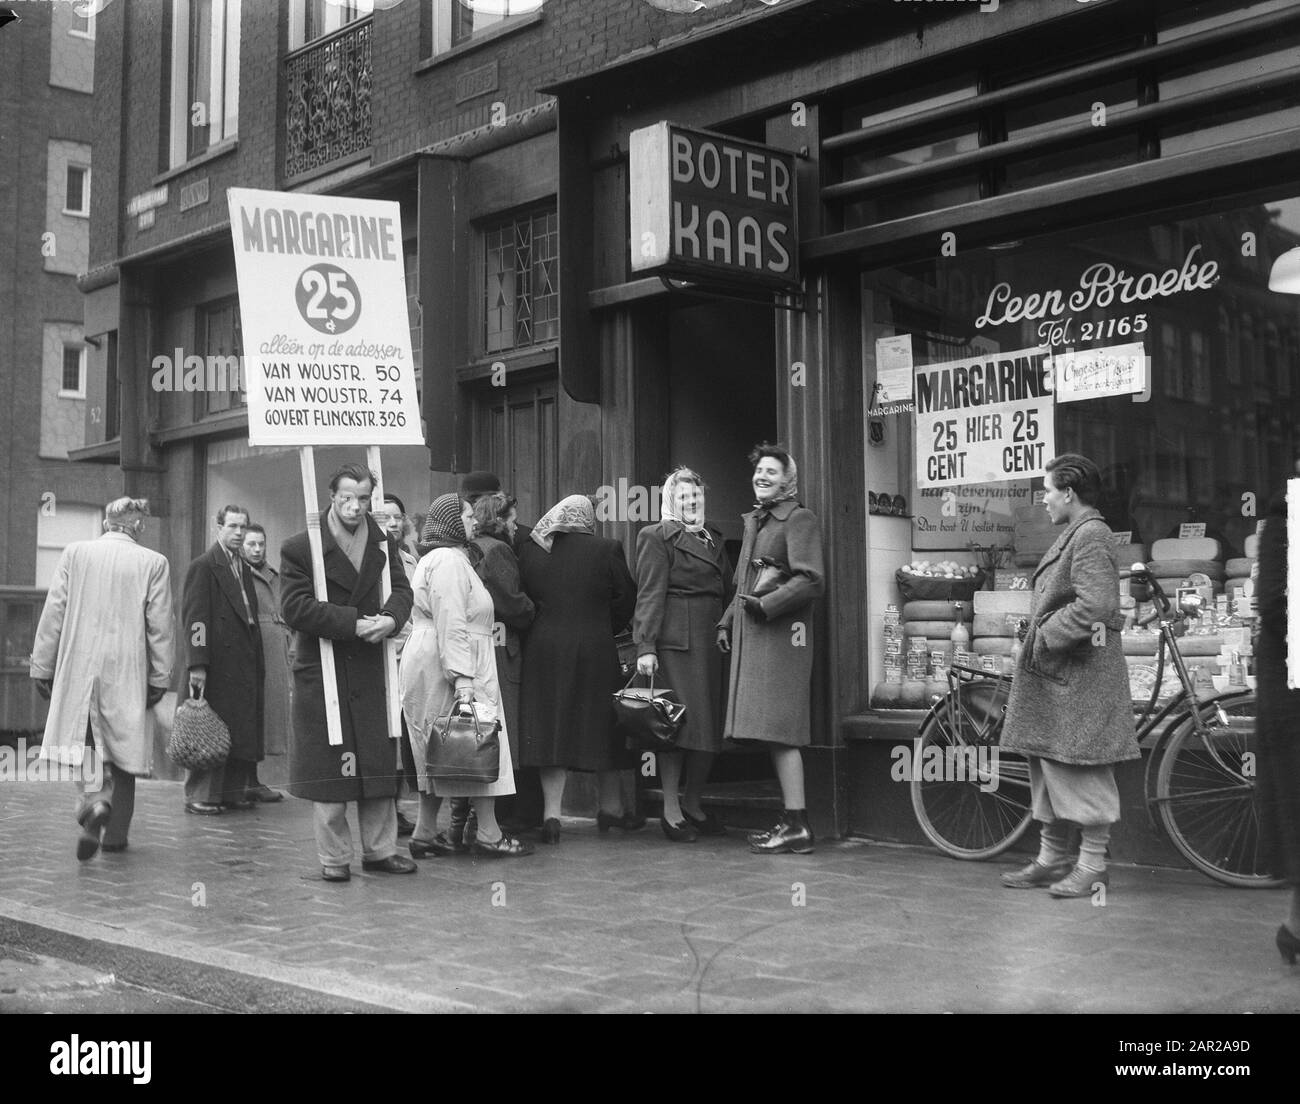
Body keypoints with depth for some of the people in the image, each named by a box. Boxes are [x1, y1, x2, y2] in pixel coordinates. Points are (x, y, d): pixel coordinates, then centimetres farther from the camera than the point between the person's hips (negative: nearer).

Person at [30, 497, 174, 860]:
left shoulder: (74, 552, 1)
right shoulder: (154, 563, -3)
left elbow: (53, 614, 2)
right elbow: (159, 627, -3)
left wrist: (42, 667, 8)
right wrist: (160, 677, 3)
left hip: (78, 668, 1)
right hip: (128, 672, -1)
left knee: (87, 743, 11)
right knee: (123, 746, 11)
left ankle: (94, 797, -18)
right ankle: (115, 833, 16)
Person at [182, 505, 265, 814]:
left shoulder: (244, 569, 19)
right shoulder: (203, 566, -5)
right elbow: (193, 618, -11)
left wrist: (259, 663, 13)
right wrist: (197, 664, -18)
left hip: (245, 665, 7)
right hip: (218, 665, -7)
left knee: (243, 731, 7)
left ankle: (234, 791, 15)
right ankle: (199, 796, 3)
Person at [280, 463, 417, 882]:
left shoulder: (383, 545, 7)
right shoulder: (299, 548, -8)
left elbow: (401, 590, 5)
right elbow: (295, 608, -15)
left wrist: (390, 618, -19)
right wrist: (354, 624, -21)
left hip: (371, 671, 4)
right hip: (321, 671, -4)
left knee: (379, 763, 9)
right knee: (328, 767, 3)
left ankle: (379, 849, 22)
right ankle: (334, 858, 14)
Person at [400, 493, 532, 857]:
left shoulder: (437, 559, 22)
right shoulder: (449, 560, -12)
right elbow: (451, 623, -21)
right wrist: (462, 676, -26)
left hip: (431, 664, 11)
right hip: (449, 665, -11)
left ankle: (425, 834, 12)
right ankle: (488, 834, -4)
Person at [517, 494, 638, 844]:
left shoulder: (529, 552, 1)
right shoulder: (606, 550, -6)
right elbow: (626, 598, 0)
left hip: (543, 651, 2)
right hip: (594, 651, -2)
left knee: (550, 727, 6)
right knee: (601, 724, 12)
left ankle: (551, 813, 1)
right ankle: (612, 808, 23)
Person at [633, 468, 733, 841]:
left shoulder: (714, 539, 22)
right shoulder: (657, 537, 1)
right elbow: (649, 595, -7)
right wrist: (645, 646, -15)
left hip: (713, 642, 7)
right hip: (677, 641, -7)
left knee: (711, 726, 7)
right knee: (681, 723, -7)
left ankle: (693, 804, 20)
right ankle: (671, 812, 2)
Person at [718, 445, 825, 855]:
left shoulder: (799, 519, -5)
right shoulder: (754, 520, 21)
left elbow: (811, 581, -14)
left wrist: (765, 606, -17)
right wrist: (727, 622, 19)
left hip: (781, 634, -8)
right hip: (752, 636, 9)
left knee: (778, 730, -11)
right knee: (770, 731, 8)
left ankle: (796, 826, -8)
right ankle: (791, 820, 13)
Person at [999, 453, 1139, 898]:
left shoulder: (1092, 535, -14)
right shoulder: (1073, 534, 17)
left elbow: (1095, 605, -25)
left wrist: (1047, 636, -18)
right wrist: (1041, 639, 12)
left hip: (1079, 674, -10)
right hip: (1052, 670, 10)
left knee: (1079, 770, -3)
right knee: (1047, 767, 14)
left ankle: (1092, 865, 6)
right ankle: (1052, 859, 23)